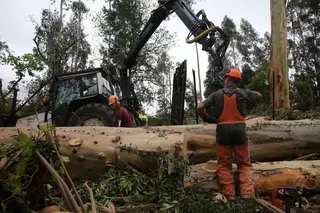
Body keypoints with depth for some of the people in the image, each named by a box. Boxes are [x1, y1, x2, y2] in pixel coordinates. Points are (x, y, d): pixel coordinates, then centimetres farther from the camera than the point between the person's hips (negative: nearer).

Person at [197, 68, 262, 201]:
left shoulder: (217, 94, 0)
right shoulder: (243, 93, 4)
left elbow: (200, 107, -6)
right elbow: (259, 96, 24)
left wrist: (205, 118, 12)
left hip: (223, 131, -1)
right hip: (240, 131, 1)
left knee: (224, 166, 9)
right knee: (244, 165, 12)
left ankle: (230, 196, 2)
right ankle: (247, 194, -1)